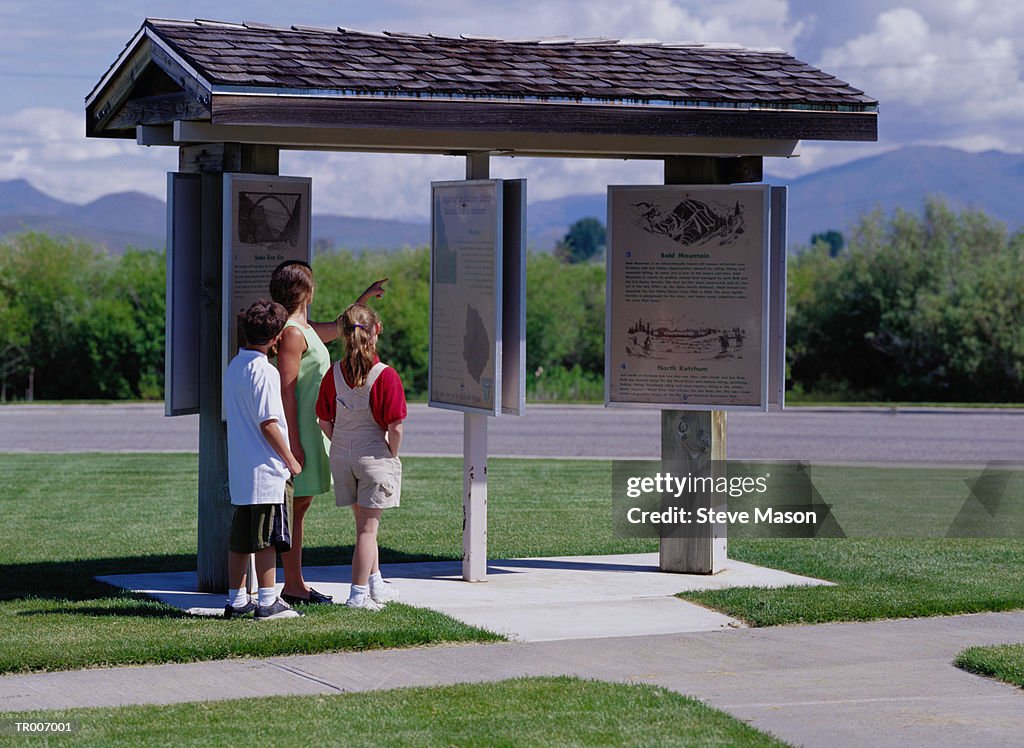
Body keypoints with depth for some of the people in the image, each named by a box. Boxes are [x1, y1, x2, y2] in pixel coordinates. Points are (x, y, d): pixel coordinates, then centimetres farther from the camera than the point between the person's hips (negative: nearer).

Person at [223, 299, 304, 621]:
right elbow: (268, 423, -18)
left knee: (239, 537, 12)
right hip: (266, 470, -9)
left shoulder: (233, 367, 12)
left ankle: (236, 600, 17)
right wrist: (291, 460, -8)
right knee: (267, 537, -4)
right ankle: (268, 602, -1)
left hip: (239, 469, 9)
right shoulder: (264, 371, -15)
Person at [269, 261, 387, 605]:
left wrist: (365, 298, 38)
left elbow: (339, 328, 38)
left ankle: (295, 583, 17)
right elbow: (286, 391, -19)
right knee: (296, 505, -7)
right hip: (299, 430, -10)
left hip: (310, 430, 10)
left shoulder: (304, 328, 15)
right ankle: (293, 586, -5)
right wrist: (294, 443, -21)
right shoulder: (292, 333, -15)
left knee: (300, 505, 12)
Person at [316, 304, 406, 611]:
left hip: (342, 456, 5)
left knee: (364, 523, 20)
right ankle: (359, 594, 0)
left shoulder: (334, 373, -3)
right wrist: (392, 456, -1)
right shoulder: (386, 375, -17)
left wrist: (343, 444, 12)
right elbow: (395, 427, -17)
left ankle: (375, 584, 32)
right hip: (375, 456, -5)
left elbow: (324, 421, 2)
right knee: (368, 526, 1)